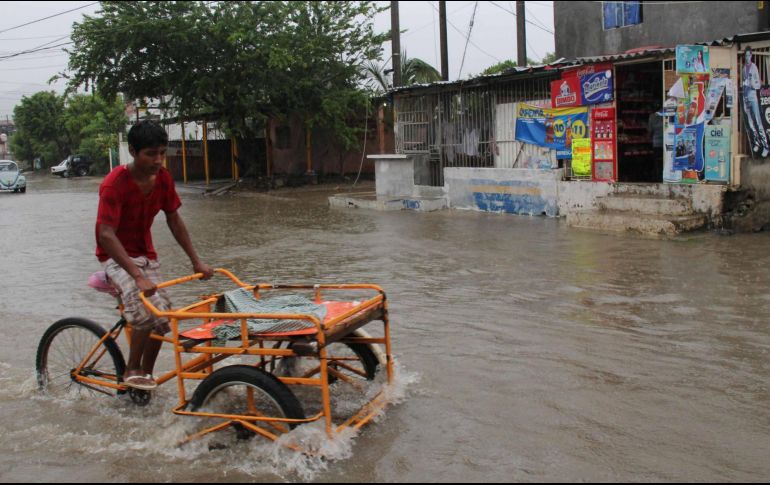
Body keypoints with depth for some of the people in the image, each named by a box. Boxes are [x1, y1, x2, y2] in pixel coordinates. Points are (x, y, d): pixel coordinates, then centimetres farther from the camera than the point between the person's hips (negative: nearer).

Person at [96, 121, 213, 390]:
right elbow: (106, 235, -31)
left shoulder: (162, 178, -5)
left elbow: (174, 220, 5)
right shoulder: (115, 183, -24)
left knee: (161, 317, 0)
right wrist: (138, 277, -40)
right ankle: (132, 371, -11)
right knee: (146, 309, -30)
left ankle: (145, 374, 20)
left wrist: (196, 261, 2)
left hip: (145, 255, 6)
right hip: (117, 257, -6)